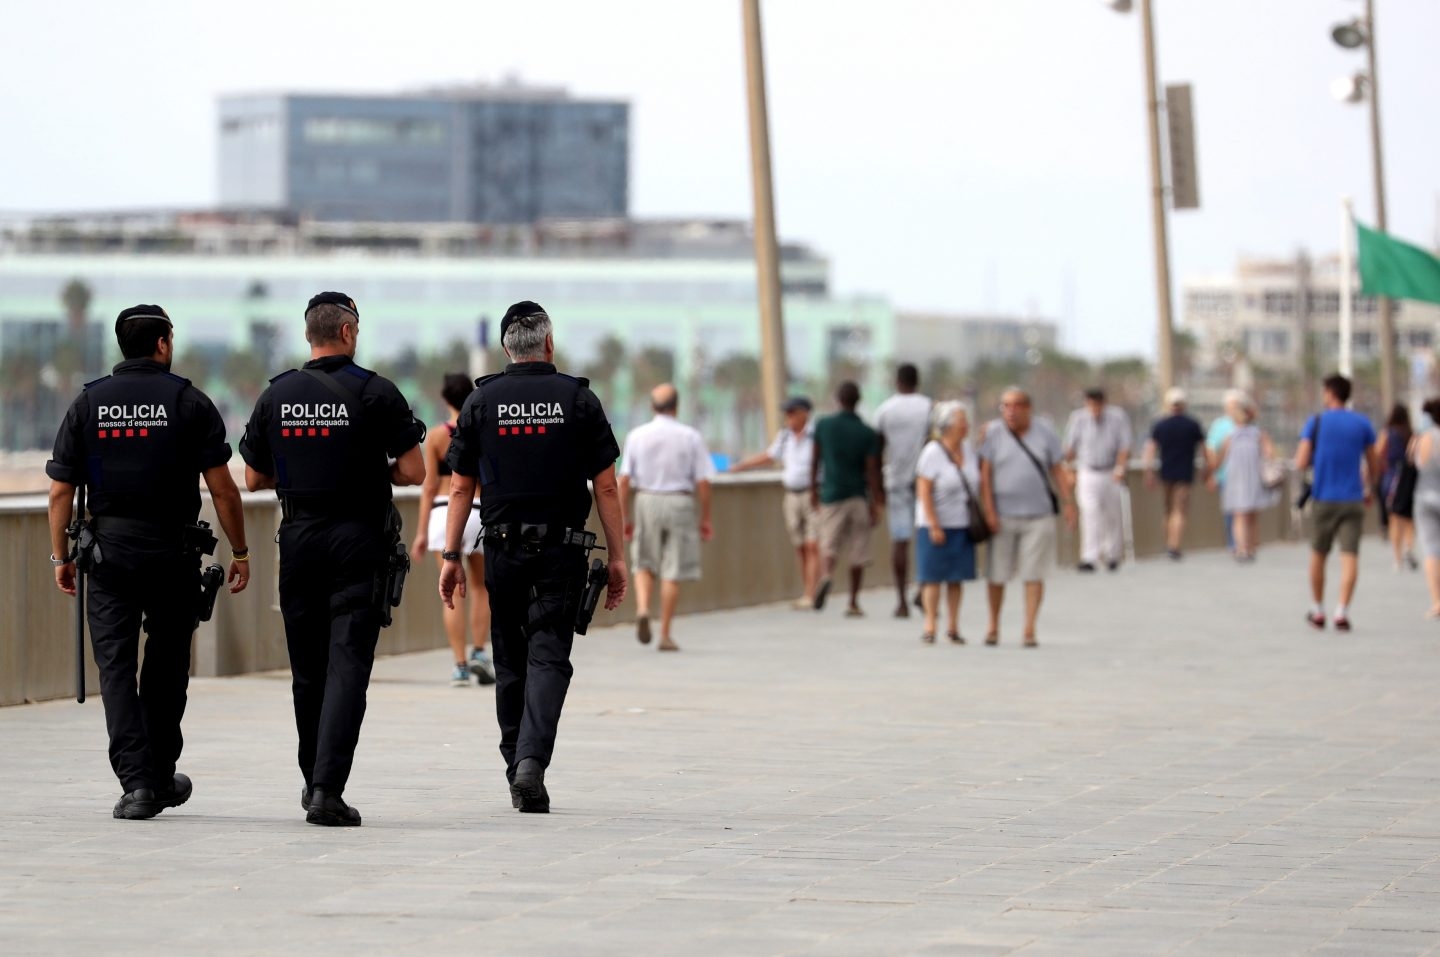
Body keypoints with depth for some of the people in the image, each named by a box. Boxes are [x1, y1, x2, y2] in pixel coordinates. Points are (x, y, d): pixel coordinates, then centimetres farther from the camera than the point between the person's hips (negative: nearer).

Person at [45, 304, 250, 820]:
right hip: (173, 553, -1)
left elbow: (61, 490, 2)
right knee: (166, 666, 14)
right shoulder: (189, 402, -3)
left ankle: (136, 783, -10)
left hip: (108, 550, 1)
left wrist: (61, 557, 10)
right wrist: (240, 552, 3)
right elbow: (222, 488, -5)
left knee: (116, 669, 1)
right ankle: (161, 778, 23)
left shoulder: (88, 403, 3)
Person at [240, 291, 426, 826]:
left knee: (308, 668, 14)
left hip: (298, 541, 4)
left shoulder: (277, 395, 4)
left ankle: (314, 780, 25)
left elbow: (253, 478, 10)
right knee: (347, 666, -6)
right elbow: (414, 472, -8)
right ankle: (328, 789, -17)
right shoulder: (375, 393, -7)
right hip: (360, 541, -4)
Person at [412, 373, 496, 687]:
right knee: (482, 587, 18)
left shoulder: (436, 436, -2)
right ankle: (479, 652, 4)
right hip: (478, 513, 1)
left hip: (443, 512, -1)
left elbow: (429, 486, -3)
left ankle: (460, 665, -2)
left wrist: (421, 532, 0)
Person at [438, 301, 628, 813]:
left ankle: (516, 769, 17)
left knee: (510, 660, 12)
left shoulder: (481, 402, 4)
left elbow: (461, 488, 3)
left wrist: (451, 556, 7)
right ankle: (532, 759, -22)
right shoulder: (578, 400, 0)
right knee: (547, 656, -4)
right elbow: (606, 488, -2)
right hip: (561, 549, -2)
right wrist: (617, 556, 3)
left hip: (504, 547, 2)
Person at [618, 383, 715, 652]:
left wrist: (625, 518, 4)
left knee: (644, 564, 17)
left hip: (647, 502, 1)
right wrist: (705, 519, 4)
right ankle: (665, 634, 5)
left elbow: (624, 480, -3)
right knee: (673, 572, 4)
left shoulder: (637, 436, 0)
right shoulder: (691, 437, -3)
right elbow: (703, 482, -5)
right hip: (680, 504, -1)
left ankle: (642, 610, -9)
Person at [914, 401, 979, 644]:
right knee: (933, 577, -4)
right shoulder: (932, 453, -11)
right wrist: (934, 526, -18)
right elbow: (924, 492, -14)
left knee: (956, 578, 6)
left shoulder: (967, 453, 9)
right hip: (937, 525, -6)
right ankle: (929, 628, -1)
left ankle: (953, 627, 11)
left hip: (963, 524, 6)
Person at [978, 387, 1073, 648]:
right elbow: (985, 473, -3)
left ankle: (1030, 629, 0)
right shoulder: (993, 433, -1)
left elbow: (1058, 470, 8)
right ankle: (993, 626, 20)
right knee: (996, 574, 3)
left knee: (1034, 574, -3)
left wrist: (1068, 502, -2)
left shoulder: (1044, 434, 5)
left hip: (1038, 515, 1)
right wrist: (989, 511, -10)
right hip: (1003, 516, -1)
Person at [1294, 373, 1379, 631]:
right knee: (1350, 556, -5)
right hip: (1353, 501, 0)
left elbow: (1300, 464, -9)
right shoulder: (1363, 424, 3)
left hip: (1323, 500, 0)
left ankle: (1318, 611, 23)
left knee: (1318, 555, 16)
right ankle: (1342, 611, -20)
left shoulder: (1316, 423, -3)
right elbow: (1374, 467, 9)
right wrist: (1368, 489, 29)